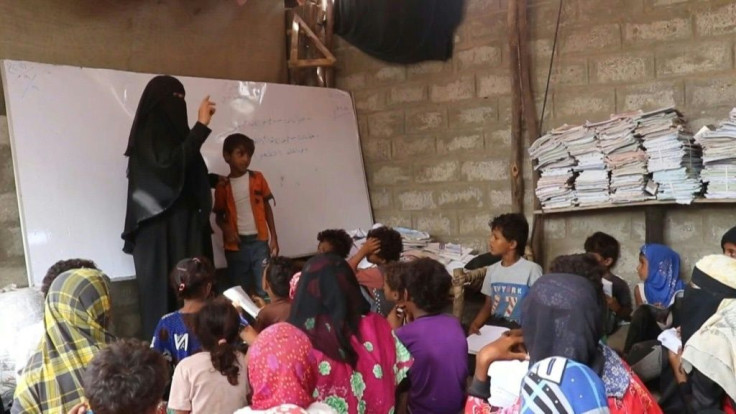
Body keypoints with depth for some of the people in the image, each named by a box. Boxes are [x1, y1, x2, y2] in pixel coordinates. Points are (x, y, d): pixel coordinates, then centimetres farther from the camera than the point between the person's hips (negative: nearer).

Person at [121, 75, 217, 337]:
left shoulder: (171, 131, 19)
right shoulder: (148, 133, -5)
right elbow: (169, 165, -22)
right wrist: (201, 125, -18)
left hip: (184, 225, 8)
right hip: (161, 228, -8)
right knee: (166, 289, -9)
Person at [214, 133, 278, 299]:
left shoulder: (258, 178, 3)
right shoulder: (222, 186, 1)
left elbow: (267, 208, 7)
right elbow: (219, 215, 9)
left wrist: (274, 238, 4)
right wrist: (226, 228, -13)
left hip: (259, 241, 0)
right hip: (236, 245, 0)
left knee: (264, 291, -2)